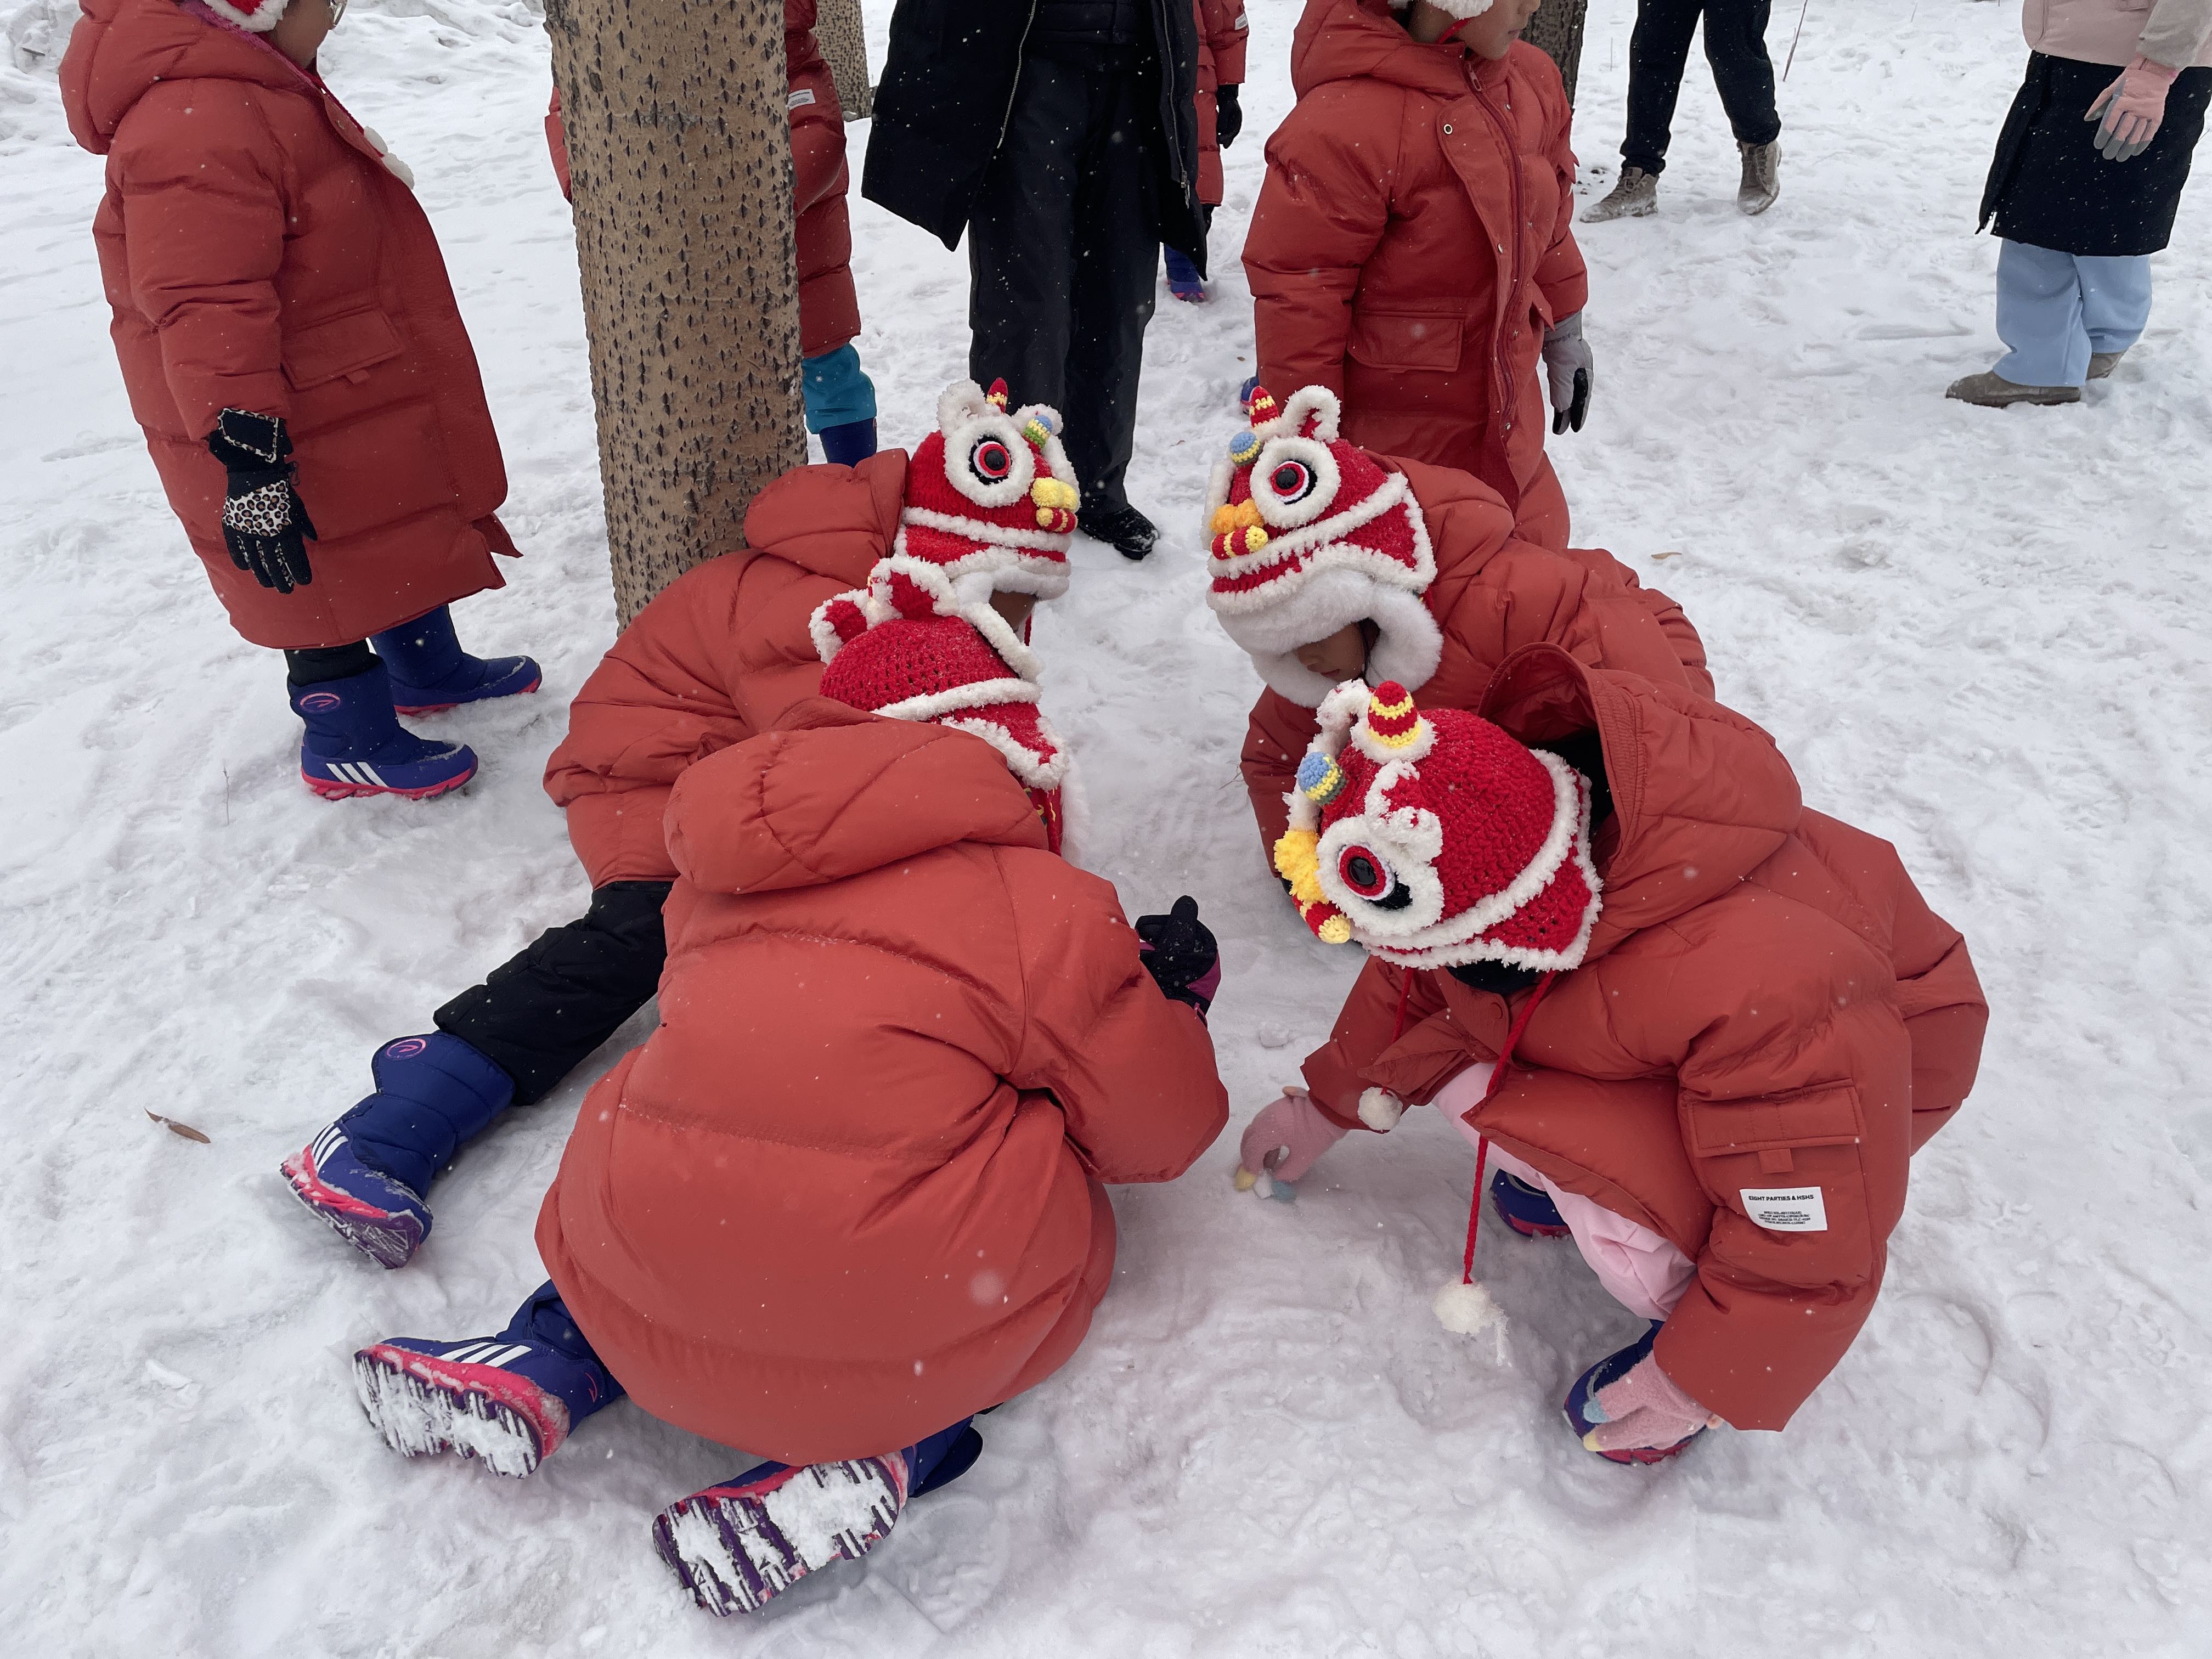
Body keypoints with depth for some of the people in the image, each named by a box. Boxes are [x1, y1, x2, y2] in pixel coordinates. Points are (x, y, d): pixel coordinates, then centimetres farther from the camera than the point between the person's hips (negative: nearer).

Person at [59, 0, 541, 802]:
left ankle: (428, 670, 44)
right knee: (331, 582, 4)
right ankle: (349, 745, 22)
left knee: (406, 538, 24)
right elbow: (208, 312, -32)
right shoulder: (198, 131, -29)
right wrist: (248, 457, -32)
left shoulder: (254, 90, 7)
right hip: (300, 439, -10)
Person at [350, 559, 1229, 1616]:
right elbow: (1161, 1131, 1)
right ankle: (887, 1448, 1)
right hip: (913, 1339, -5)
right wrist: (1170, 1006, 22)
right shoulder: (1043, 910, -6)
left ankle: (553, 1365, 18)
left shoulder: (723, 884, 9)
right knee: (1057, 1209, 24)